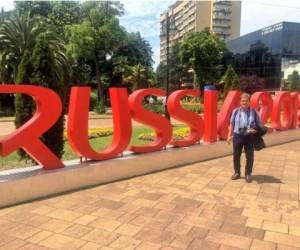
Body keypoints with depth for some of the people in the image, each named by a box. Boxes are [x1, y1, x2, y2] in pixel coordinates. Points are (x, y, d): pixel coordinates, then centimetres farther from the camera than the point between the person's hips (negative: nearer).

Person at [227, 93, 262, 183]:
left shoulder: (254, 112, -2)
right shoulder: (236, 111, 1)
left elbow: (259, 125, 4)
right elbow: (232, 124, 8)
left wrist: (256, 130, -18)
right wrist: (229, 135, 5)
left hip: (249, 137, -1)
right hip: (237, 136, 1)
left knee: (250, 156, 5)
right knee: (236, 155, 10)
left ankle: (248, 174, 22)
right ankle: (237, 173, 27)